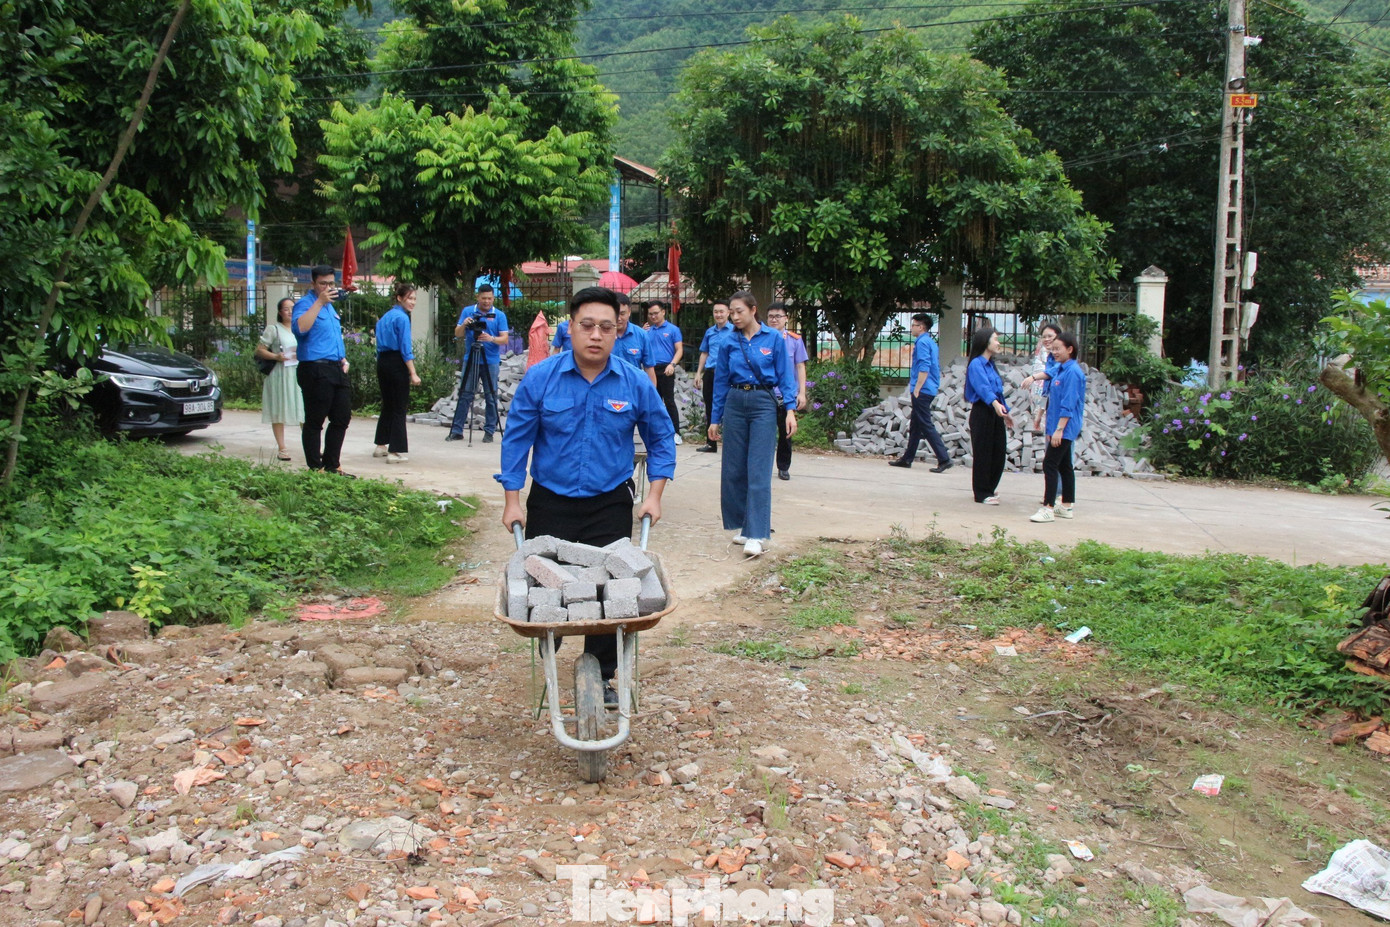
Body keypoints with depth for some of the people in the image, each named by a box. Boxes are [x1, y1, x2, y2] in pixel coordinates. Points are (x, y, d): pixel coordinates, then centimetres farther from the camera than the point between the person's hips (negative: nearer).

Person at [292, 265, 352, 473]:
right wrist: (319, 302, -25)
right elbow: (300, 327, -27)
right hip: (315, 369, -9)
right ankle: (315, 468, 4)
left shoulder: (330, 306, 20)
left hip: (336, 370, 9)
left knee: (342, 418, 11)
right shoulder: (305, 303, -6)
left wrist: (343, 358, 17)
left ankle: (331, 465, 20)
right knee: (314, 422, -2)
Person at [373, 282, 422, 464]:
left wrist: (380, 369, 19)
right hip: (397, 364, -8)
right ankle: (396, 451, -3)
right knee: (400, 408, -3)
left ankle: (381, 445, 26)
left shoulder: (386, 316, 14)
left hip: (382, 362, 8)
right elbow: (405, 349, -16)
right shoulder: (402, 318, -11)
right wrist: (413, 374, -17)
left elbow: (380, 343, 16)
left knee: (387, 405, 18)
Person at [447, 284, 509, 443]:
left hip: (491, 362, -1)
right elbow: (457, 334, 4)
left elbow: (505, 339, -4)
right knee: (464, 395, 1)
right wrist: (464, 325, -17)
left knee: (491, 397, 1)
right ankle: (457, 430, 4)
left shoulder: (499, 315, 3)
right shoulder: (467, 311, 7)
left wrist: (491, 339, -23)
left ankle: (489, 432, 8)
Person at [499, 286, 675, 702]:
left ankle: (601, 676, 17)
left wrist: (654, 496, 0)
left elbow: (661, 438, 7)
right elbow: (516, 438, -1)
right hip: (550, 503, 0)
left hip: (610, 504, 0)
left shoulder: (635, 382, -6)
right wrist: (512, 501, -3)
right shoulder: (540, 378, -9)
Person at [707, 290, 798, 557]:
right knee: (733, 470, 4)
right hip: (735, 403, 4)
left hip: (763, 404, -4)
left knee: (759, 470, -9)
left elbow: (785, 375, 0)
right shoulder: (729, 343, 7)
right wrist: (715, 419, 13)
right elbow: (721, 382, 12)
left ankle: (757, 534, -12)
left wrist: (790, 409, -11)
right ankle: (743, 525, 18)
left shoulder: (773, 338, -1)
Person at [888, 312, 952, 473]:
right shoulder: (932, 342, 17)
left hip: (922, 391, -10)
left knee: (926, 426, -10)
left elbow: (924, 368, -21)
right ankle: (907, 458, 21)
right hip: (930, 390, 10)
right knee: (915, 425, 14)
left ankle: (944, 459, -14)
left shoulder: (922, 342, -12)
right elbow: (936, 368, 23)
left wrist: (917, 389, -19)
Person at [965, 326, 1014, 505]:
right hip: (982, 411, -8)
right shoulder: (976, 364, -11)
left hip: (996, 412, 8)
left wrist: (1006, 412, 25)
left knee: (999, 451, 8)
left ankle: (989, 489, 23)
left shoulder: (990, 365, 16)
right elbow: (982, 387, -27)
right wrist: (995, 403, -42)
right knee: (983, 452, -2)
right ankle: (982, 493, 6)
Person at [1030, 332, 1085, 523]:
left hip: (1065, 428, -10)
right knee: (1064, 466, 14)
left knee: (1050, 464, -11)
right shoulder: (1061, 370, 14)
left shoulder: (1072, 372, -16)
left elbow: (1069, 405, -21)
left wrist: (1059, 429, -23)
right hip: (1060, 428, 10)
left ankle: (1048, 508, -11)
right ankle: (1066, 507, 21)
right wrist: (1052, 428, 20)